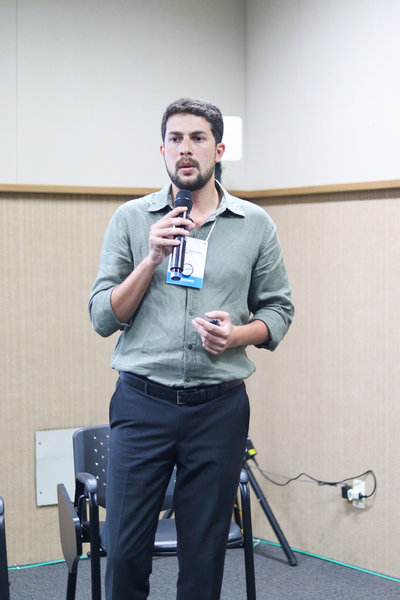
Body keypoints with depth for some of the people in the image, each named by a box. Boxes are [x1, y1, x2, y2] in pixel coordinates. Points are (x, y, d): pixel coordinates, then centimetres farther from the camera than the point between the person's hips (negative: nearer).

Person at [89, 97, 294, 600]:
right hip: (142, 405, 0)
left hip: (220, 407, 1)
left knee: (204, 554, 8)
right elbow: (103, 318, 0)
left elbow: (278, 309, 10)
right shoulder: (131, 220, 4)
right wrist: (152, 259, -13)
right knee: (124, 550, 0)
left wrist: (238, 335, -10)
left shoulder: (255, 225, 6)